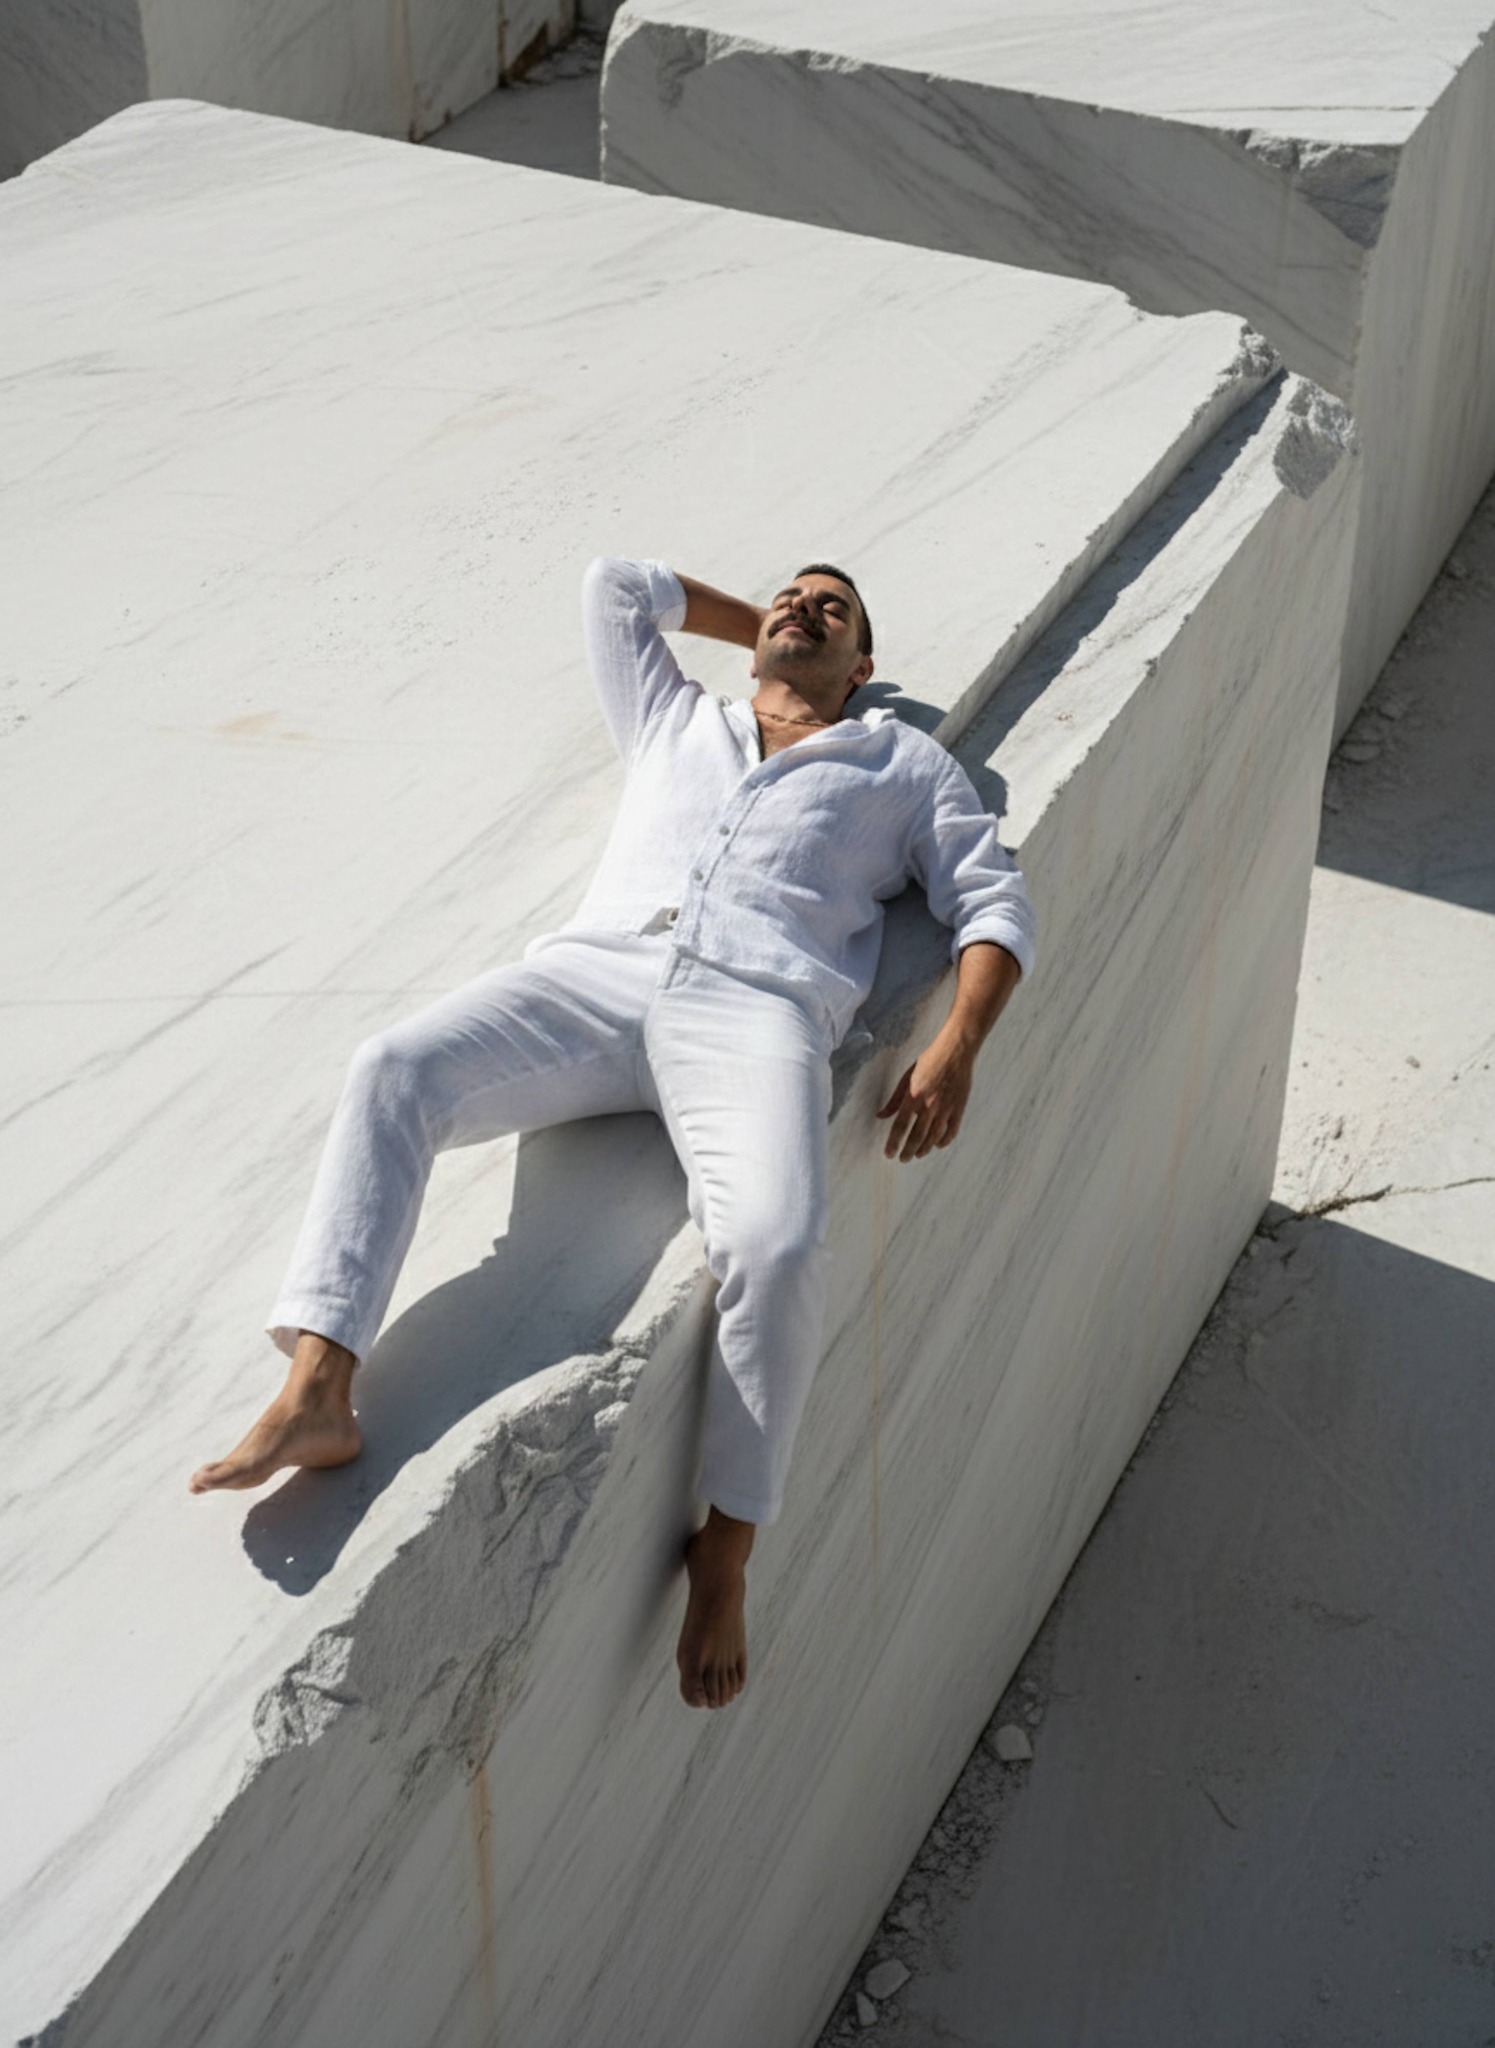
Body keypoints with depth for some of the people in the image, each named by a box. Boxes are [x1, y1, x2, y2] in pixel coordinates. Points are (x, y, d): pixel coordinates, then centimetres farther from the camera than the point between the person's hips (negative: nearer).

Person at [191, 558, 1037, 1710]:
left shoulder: (903, 762, 30)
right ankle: (316, 1395, -35)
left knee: (781, 1242, -34)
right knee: (392, 1072, -27)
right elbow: (616, 582, 50)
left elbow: (995, 903, 19)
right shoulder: (674, 720, 38)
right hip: (597, 971, 3)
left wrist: (957, 1045, 1)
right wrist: (755, 621, 53)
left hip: (755, 1008, -3)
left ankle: (724, 1554, -20)